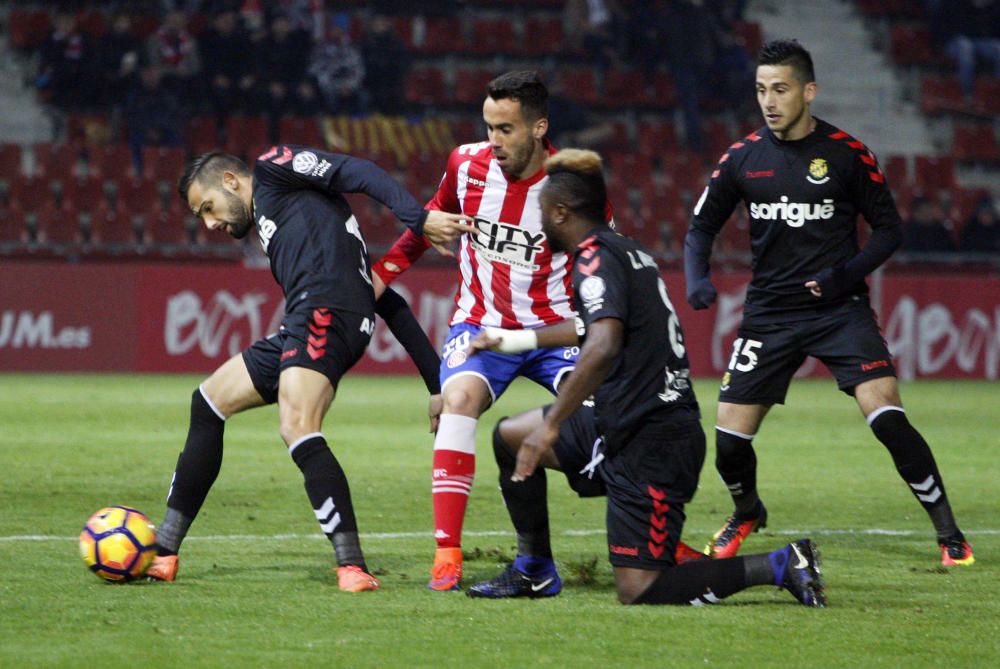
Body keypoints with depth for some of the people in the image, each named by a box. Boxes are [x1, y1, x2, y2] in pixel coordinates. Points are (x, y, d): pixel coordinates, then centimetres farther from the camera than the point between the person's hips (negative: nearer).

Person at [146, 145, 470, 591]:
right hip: (301, 334, 10)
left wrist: (419, 218, -19)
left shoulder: (272, 169, 12)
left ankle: (352, 567, -31)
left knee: (298, 431, -26)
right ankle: (163, 553, 25)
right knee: (209, 401, 20)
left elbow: (356, 174, -4)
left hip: (326, 312, -10)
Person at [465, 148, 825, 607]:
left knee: (638, 592, -10)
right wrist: (514, 340, 42)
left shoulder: (595, 260, -15)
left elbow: (603, 348, -31)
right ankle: (534, 572, 24)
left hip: (649, 445, -10)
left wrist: (550, 427, -27)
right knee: (509, 436, 19)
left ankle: (781, 566, -8)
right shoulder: (628, 252, 15)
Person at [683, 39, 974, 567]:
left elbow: (887, 229, 1)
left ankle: (948, 533, -7)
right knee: (729, 439, -2)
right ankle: (747, 513, 32)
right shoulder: (742, 157, 2)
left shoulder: (847, 155, -6)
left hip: (840, 310, -3)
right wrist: (697, 279, -8)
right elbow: (702, 226, 11)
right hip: (770, 313, 3)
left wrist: (847, 273, -15)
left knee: (887, 416, -20)